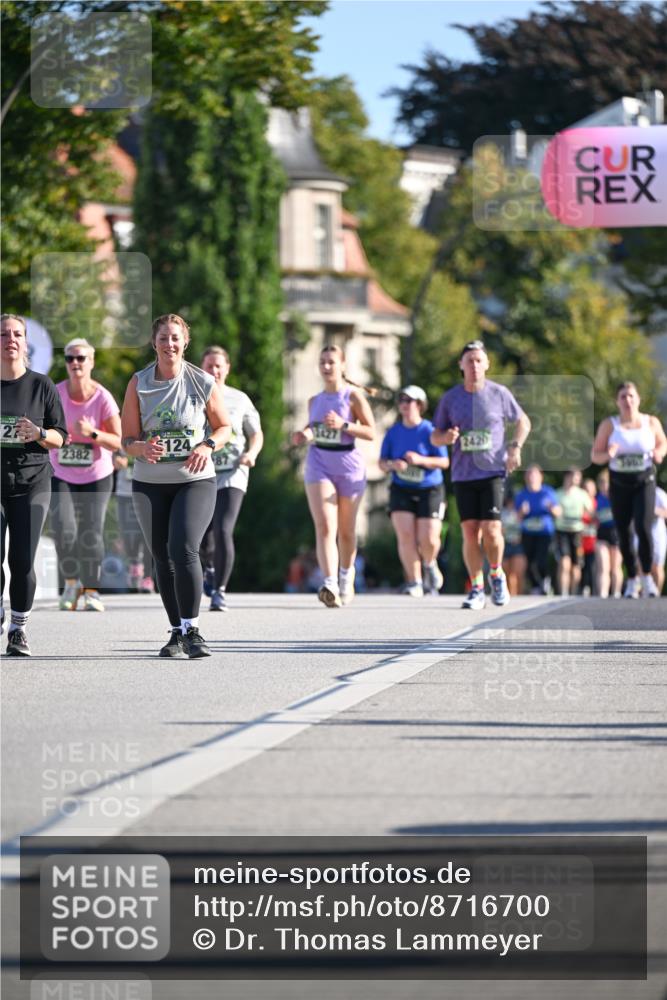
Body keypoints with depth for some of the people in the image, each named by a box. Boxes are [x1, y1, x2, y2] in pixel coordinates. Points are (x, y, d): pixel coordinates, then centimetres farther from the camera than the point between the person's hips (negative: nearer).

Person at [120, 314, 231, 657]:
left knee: (183, 549, -21)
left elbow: (224, 427, 8)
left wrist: (208, 446, -14)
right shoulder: (138, 384, -1)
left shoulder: (203, 383, -4)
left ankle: (192, 630, -15)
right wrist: (143, 448, -23)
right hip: (149, 483, 3)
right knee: (163, 559, 6)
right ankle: (177, 632, 19)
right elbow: (127, 439, 0)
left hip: (196, 480, -3)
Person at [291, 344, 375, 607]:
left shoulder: (353, 395, -2)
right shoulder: (314, 401, 11)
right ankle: (330, 585, -29)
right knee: (324, 527, -16)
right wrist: (304, 435, 0)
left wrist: (343, 425, -20)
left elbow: (371, 432, -6)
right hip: (319, 465, 2)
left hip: (349, 466, -2)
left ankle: (346, 576, 36)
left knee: (346, 530, 10)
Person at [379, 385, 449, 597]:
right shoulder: (393, 432, 2)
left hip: (429, 491, -2)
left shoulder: (429, 431, -8)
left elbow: (444, 462, -9)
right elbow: (382, 462, 7)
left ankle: (429, 564, 27)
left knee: (428, 540, -8)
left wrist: (421, 460, -24)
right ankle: (414, 582, -3)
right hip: (401, 490, 2)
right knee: (405, 536, -13)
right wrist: (392, 465, -16)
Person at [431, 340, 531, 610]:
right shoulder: (450, 398, 5)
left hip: (493, 472, -2)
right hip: (463, 474, 2)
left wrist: (515, 447, -2)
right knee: (470, 532, -3)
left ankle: (497, 575, 13)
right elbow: (435, 436, 11)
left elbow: (523, 422, 14)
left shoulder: (499, 394, 2)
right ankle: (477, 588, 9)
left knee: (491, 529, -13)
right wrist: (445, 437, -12)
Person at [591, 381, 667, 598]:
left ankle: (647, 577, -2)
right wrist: (608, 455, -20)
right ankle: (632, 580, 19)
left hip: (644, 482, -1)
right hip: (619, 484, 1)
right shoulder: (609, 425, -1)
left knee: (644, 528, -17)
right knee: (624, 533, 3)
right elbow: (595, 455, 2)